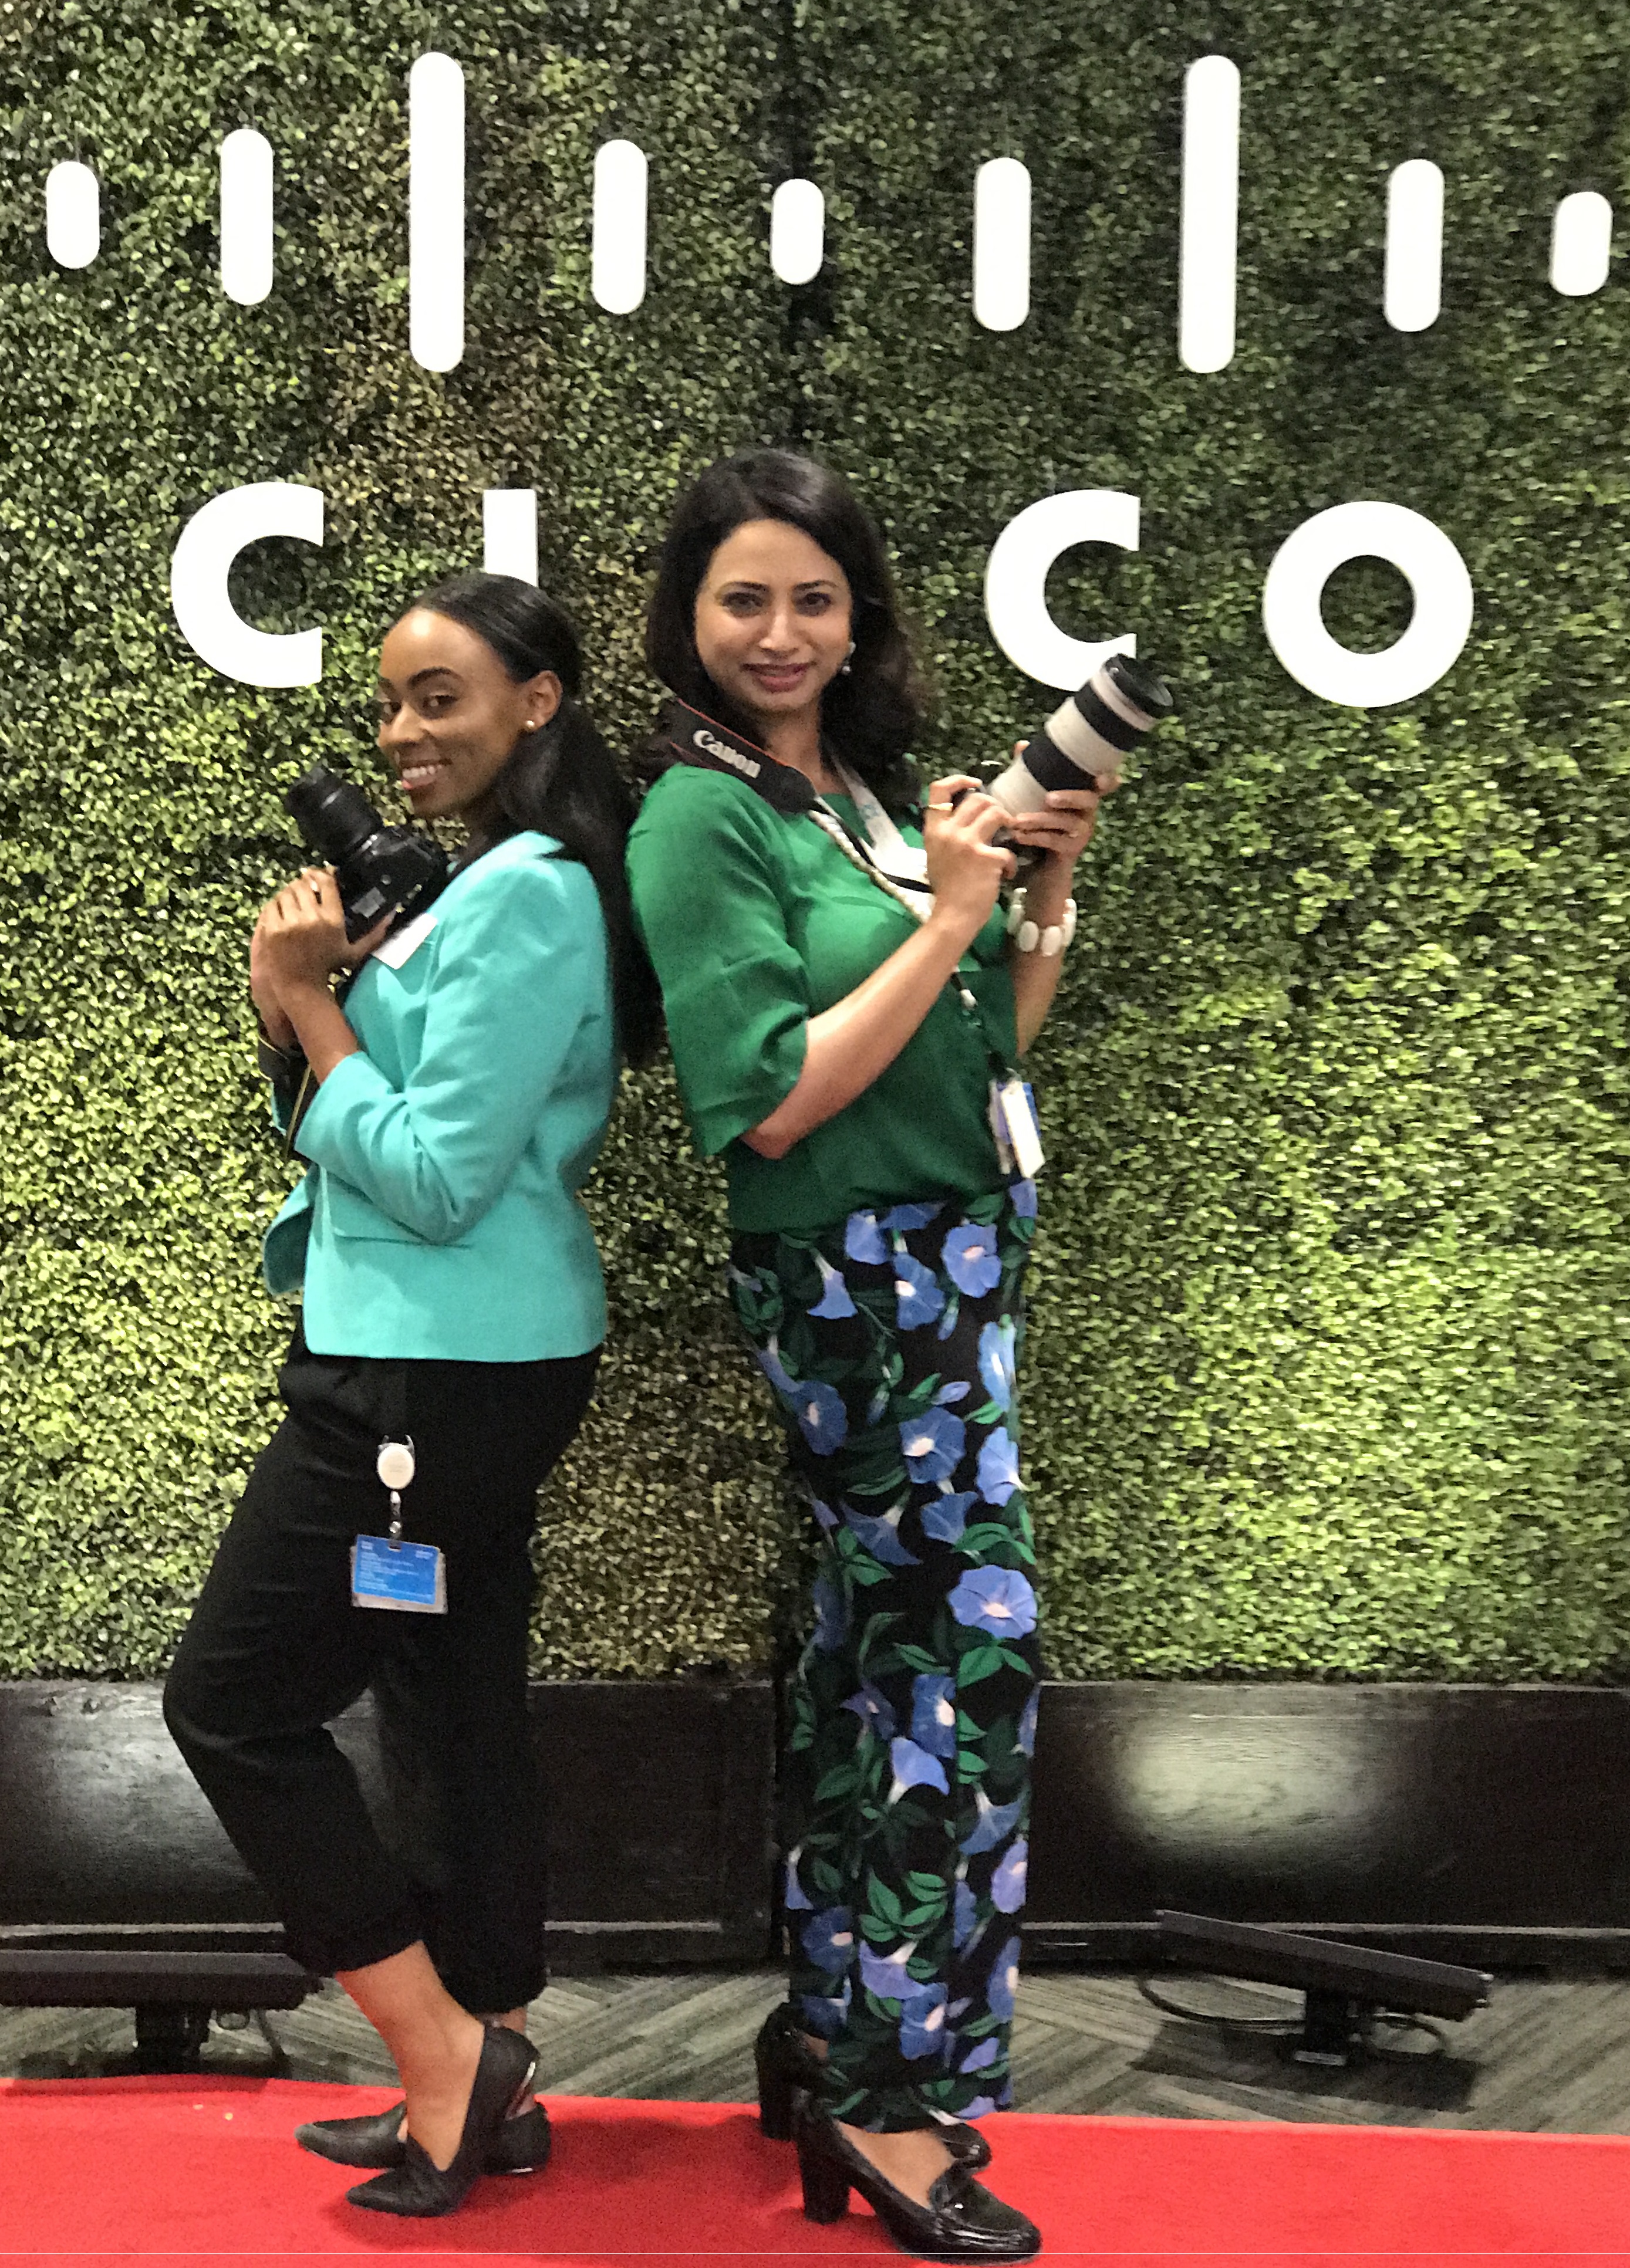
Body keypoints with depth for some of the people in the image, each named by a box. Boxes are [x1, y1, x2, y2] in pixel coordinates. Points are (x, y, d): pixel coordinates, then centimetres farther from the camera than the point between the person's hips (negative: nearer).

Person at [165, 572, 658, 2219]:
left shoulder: (526, 896, -17)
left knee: (233, 1703, -2)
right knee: (455, 1712, 14)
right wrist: (301, 1005, -2)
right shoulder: (485, 885, 15)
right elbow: (349, 1128, 16)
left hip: (442, 1371, -10)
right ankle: (483, 2088, 25)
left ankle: (444, 2053, 6)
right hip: (464, 1362, 10)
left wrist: (309, 1005, -11)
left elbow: (436, 1176, -21)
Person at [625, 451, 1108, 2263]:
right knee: (976, 1646, -7)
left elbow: (988, 1053, 15)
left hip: (947, 1268, 8)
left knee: (879, 1648, 13)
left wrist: (1046, 893, 1)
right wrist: (946, 921, -16)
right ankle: (891, 2097, 6)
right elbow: (771, 1100, -18)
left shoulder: (872, 792, 12)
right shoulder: (701, 817, -11)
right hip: (855, 1280, -8)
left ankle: (830, 2043, 26)